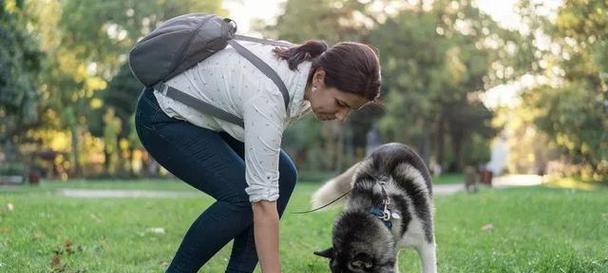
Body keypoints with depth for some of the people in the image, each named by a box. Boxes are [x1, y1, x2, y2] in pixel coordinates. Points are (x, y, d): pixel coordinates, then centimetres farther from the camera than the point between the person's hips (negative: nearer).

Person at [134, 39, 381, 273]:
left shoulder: (307, 66, -14)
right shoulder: (268, 94, -37)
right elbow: (263, 200, -36)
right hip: (164, 117, -9)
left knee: (283, 176, -3)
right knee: (242, 194, -21)